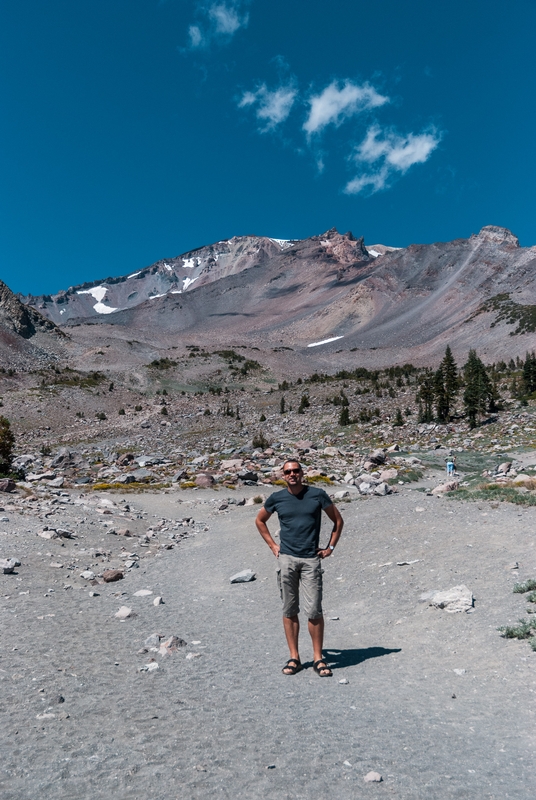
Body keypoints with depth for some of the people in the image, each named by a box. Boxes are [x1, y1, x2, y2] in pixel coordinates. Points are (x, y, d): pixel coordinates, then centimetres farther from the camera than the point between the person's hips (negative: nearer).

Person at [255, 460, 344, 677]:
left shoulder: (317, 495, -1)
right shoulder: (276, 498, 3)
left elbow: (338, 520, 10)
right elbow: (260, 521, 19)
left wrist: (330, 547, 5)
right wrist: (272, 545, 11)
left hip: (311, 560, -1)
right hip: (286, 559, 2)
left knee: (314, 611, -4)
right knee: (289, 610, 7)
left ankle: (318, 659, 11)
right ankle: (294, 658, 18)